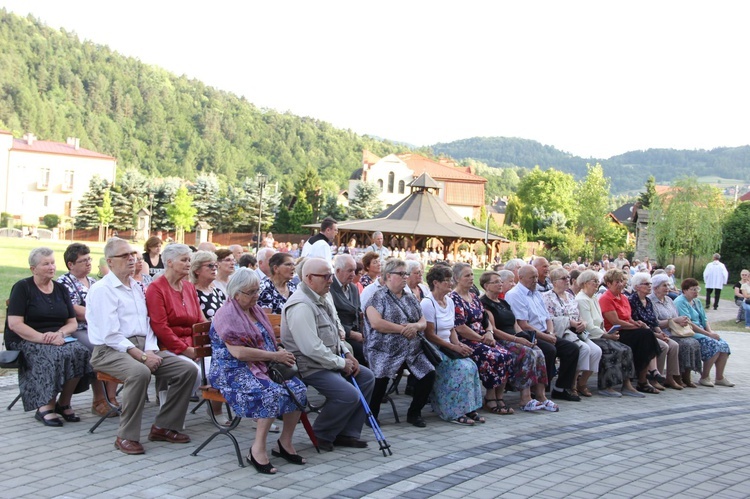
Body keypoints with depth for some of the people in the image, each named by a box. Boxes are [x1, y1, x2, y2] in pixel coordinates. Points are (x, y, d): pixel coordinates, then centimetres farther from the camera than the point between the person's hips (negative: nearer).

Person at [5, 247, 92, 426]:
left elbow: (73, 323, 11)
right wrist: (43, 338, -21)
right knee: (56, 355, -34)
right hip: (26, 341, -4)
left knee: (80, 352, -26)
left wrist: (59, 334, -12)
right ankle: (45, 408, -25)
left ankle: (64, 403, -12)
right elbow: (14, 324, -12)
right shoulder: (22, 288, 0)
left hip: (58, 339, 5)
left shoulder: (61, 289, 15)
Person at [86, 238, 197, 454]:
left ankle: (163, 426, 4)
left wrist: (150, 350, -3)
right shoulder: (102, 290, -7)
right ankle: (126, 437, -23)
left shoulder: (137, 287, 18)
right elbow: (111, 335, -15)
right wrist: (142, 356, -18)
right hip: (111, 350, -8)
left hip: (143, 346, 8)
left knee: (188, 370, -8)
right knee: (140, 372, -38)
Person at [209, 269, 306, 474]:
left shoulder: (255, 309, 16)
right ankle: (258, 449, -21)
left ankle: (285, 442, -1)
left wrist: (281, 350, 1)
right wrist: (274, 356, -16)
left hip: (261, 366, 8)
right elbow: (238, 352, -20)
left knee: (298, 389, -14)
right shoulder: (227, 315, -11)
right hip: (233, 371, -8)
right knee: (273, 393, -32)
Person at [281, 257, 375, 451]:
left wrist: (346, 353, 7)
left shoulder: (320, 300, 11)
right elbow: (311, 347, -28)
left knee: (367, 377, 10)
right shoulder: (301, 306, -23)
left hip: (330, 360, 11)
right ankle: (321, 435, 1)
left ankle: (347, 433, 14)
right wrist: (341, 363, -18)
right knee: (349, 395, -23)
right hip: (309, 366, -11)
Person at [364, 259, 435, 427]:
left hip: (412, 350, 6)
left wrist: (415, 326, -7)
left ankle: (414, 413, 9)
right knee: (380, 380, -26)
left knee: (429, 374, -10)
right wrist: (403, 329, -11)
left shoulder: (410, 298, 19)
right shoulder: (378, 296, -2)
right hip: (385, 350, -6)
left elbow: (423, 322, 18)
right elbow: (376, 323, -16)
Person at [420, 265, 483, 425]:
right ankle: (454, 413, -19)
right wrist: (454, 347, -17)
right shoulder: (427, 303, -12)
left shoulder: (449, 302, 14)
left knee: (471, 366, -16)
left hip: (447, 348, 8)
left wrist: (459, 345, -2)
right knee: (462, 367, -25)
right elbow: (429, 335, -17)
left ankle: (468, 409, -11)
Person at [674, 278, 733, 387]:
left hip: (701, 332, 9)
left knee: (724, 345, -9)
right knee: (714, 345, -26)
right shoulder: (680, 302, -10)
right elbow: (688, 323, -18)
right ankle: (704, 377, -16)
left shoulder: (696, 301, 20)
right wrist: (708, 334, -18)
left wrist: (711, 331, -1)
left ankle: (719, 377, -2)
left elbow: (704, 319, 20)